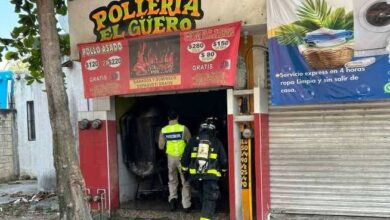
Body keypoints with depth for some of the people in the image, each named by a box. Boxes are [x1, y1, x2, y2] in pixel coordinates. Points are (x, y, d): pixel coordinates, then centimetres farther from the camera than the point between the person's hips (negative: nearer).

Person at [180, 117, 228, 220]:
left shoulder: (193, 141, 5)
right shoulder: (217, 142, 2)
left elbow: (185, 158, 7)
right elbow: (223, 160, 7)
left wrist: (185, 171, 21)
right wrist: (223, 170, 26)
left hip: (195, 175, 3)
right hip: (211, 175, -3)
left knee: (203, 195, 26)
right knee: (210, 198, -2)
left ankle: (206, 212, 43)